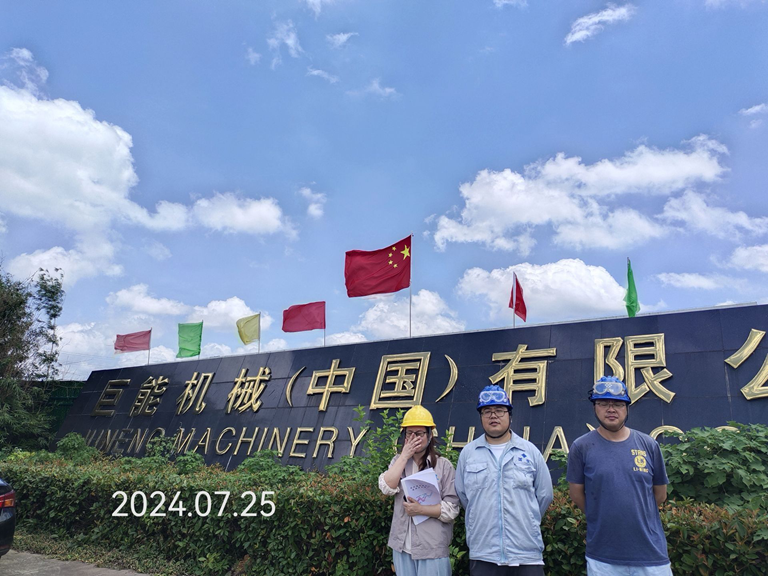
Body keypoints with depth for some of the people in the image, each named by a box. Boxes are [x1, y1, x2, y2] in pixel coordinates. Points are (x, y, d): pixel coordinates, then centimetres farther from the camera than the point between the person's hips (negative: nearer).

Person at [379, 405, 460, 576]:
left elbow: (452, 509, -10)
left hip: (432, 548, -3)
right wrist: (405, 455, -13)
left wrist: (420, 509, -20)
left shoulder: (444, 466, -7)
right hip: (402, 546, 4)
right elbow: (387, 487, -12)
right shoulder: (399, 461, 6)